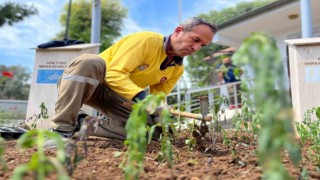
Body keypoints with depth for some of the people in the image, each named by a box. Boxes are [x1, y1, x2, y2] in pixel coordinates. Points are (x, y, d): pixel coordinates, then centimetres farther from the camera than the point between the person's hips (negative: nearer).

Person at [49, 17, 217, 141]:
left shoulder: (177, 69, 1)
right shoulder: (146, 40, -22)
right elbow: (115, 74, -29)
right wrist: (140, 96, -44)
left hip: (116, 97, 6)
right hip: (85, 82, -5)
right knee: (90, 61, -40)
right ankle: (61, 129, -30)